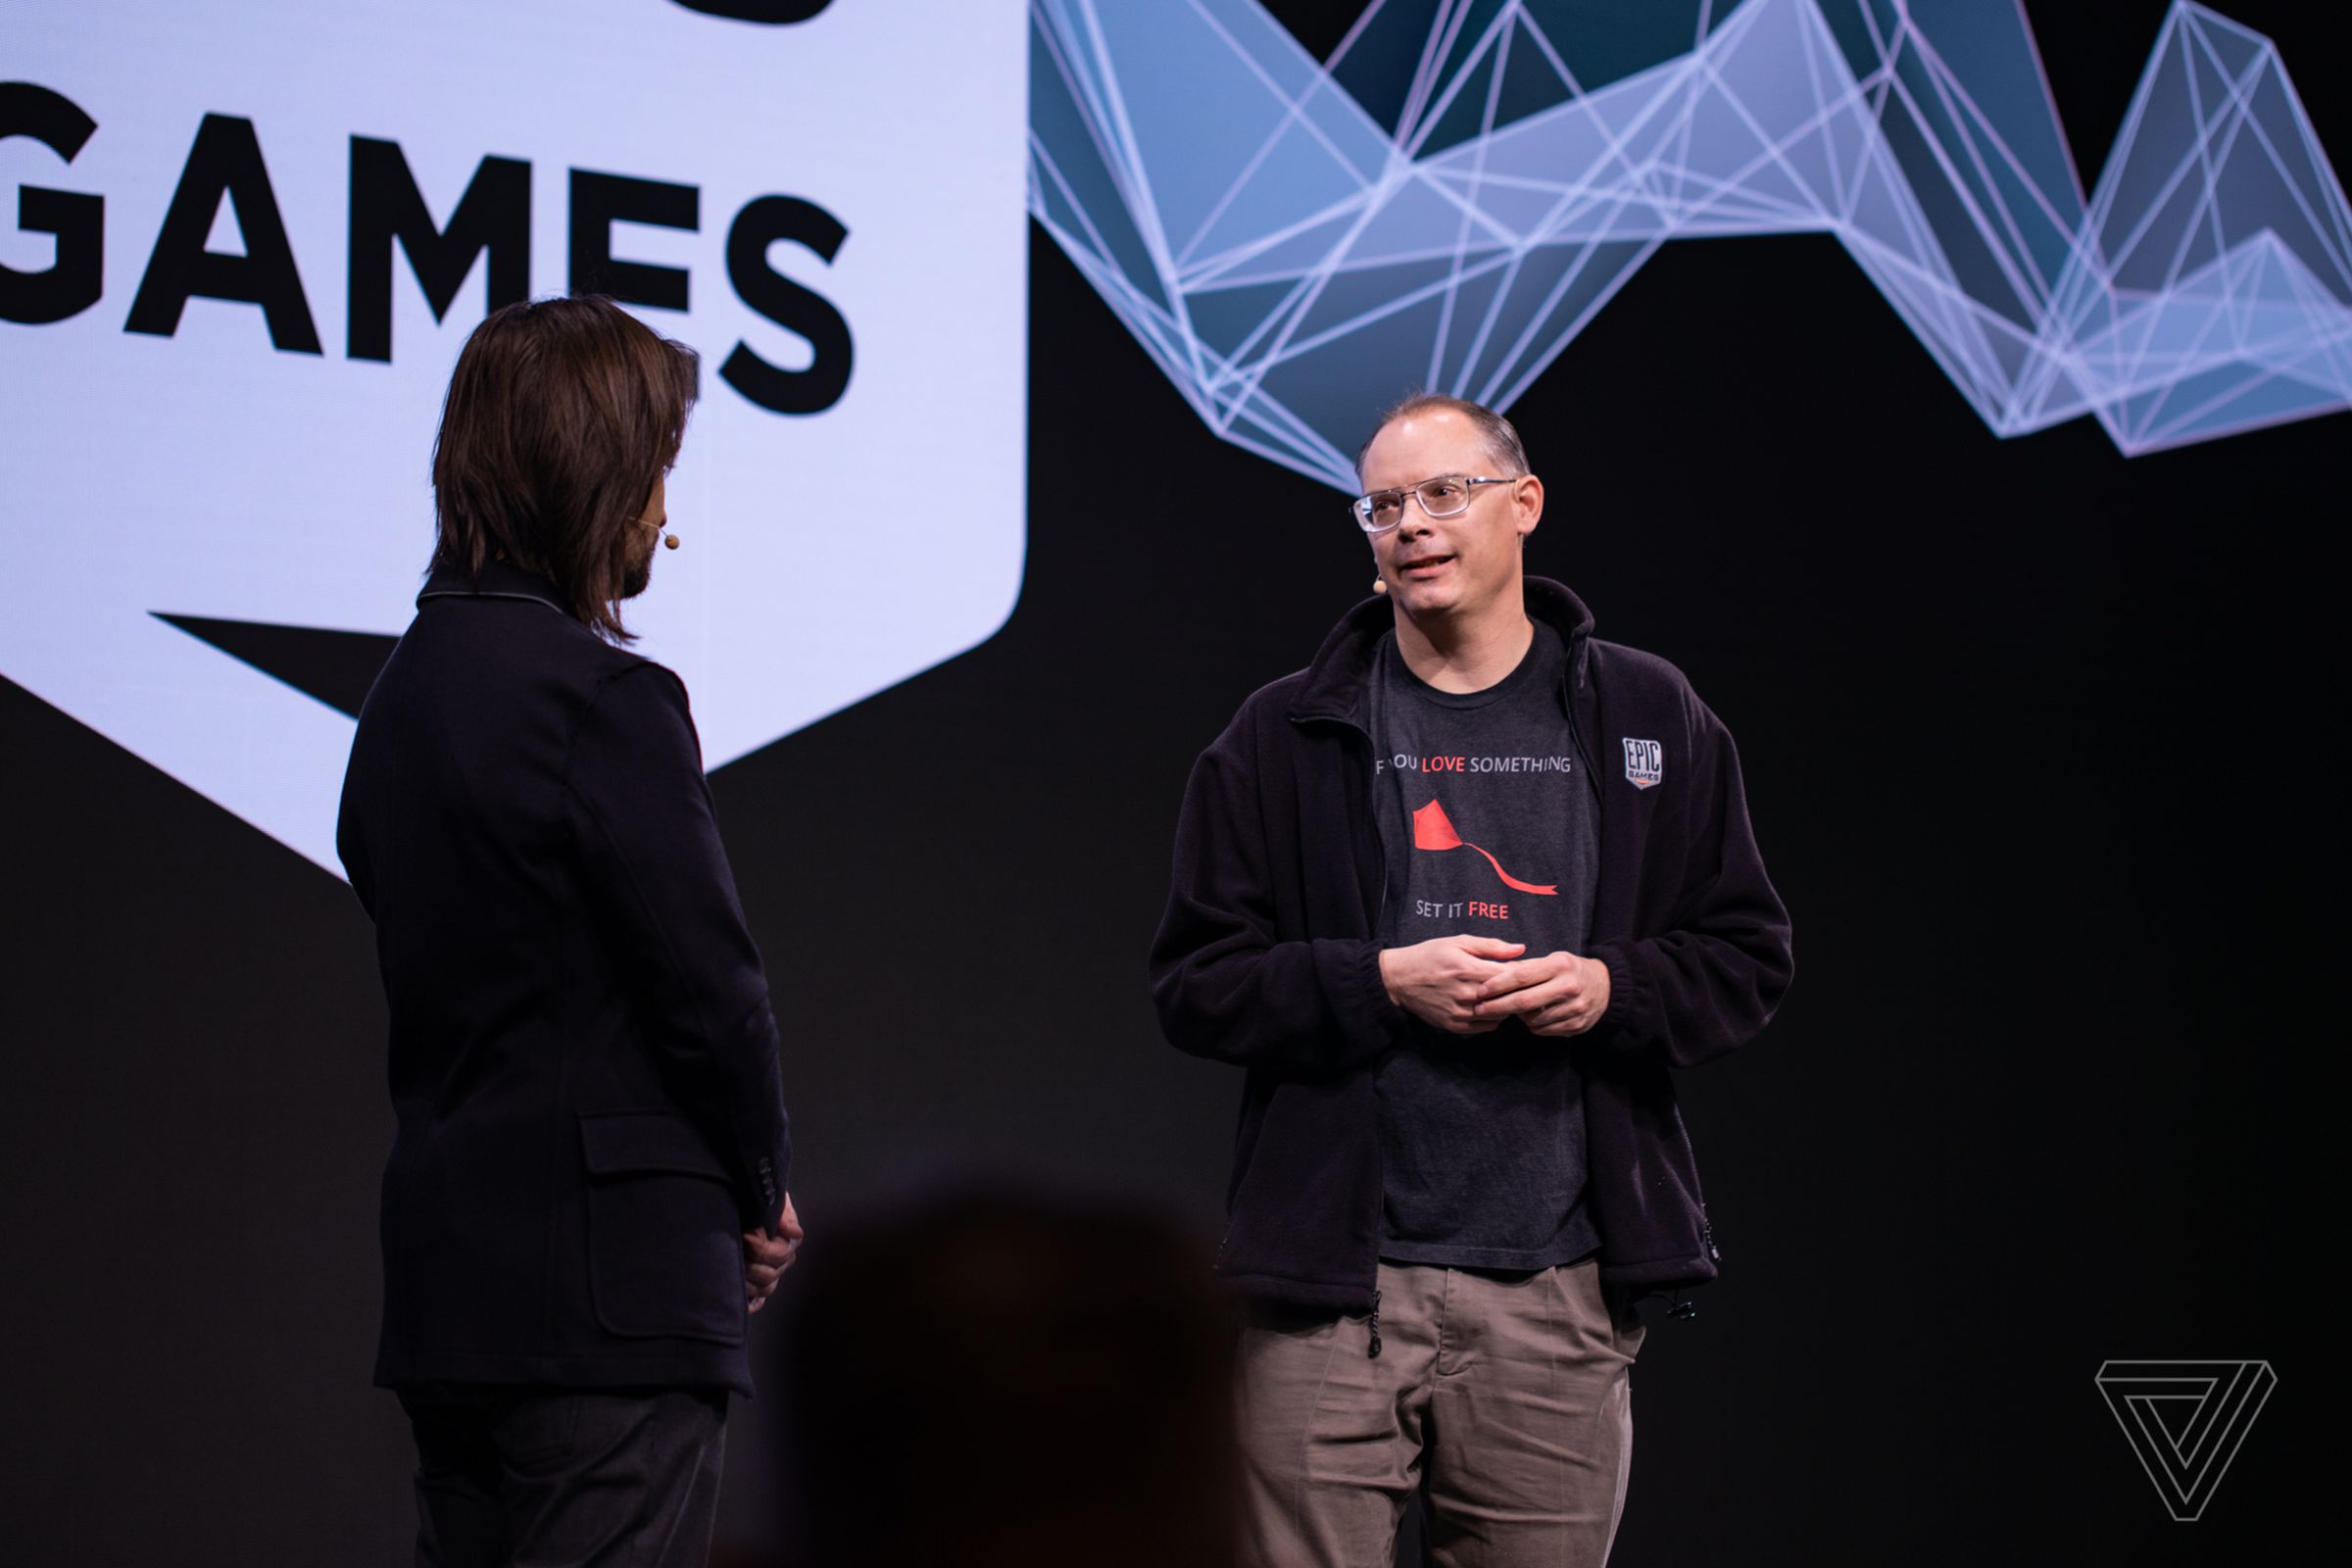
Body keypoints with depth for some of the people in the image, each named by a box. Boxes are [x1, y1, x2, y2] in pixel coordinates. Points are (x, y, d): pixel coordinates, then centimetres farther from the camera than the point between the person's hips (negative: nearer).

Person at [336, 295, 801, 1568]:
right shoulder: (606, 702, -14)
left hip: (444, 1272, 9)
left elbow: (430, 971, 14)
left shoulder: (407, 690, 13)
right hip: (610, 1284, -9)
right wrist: (763, 1189, 5)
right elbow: (708, 985, -13)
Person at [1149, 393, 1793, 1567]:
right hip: (1337, 1283, -1)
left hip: (1562, 1286, 1)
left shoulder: (1650, 721, 9)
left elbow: (1747, 959, 11)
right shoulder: (1283, 740, 6)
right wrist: (1381, 985, -12)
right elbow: (1194, 982, 3)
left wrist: (1613, 987, -9)